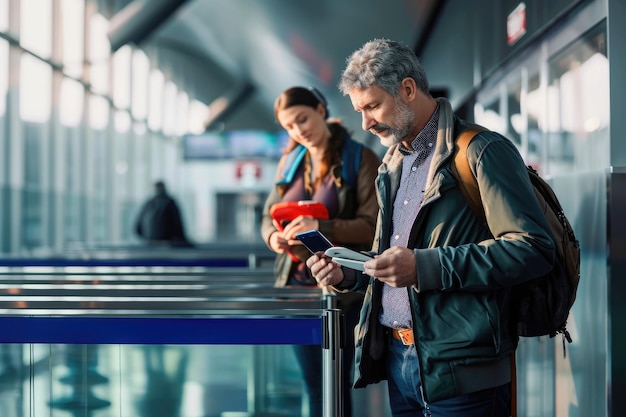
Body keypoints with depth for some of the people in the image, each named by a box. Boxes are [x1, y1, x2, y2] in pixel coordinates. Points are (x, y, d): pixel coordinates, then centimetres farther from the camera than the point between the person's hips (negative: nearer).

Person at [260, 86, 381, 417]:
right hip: (298, 283, 5)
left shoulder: (360, 159, -5)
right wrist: (273, 236, -9)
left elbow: (372, 225, -12)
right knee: (314, 385, 11)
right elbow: (268, 215, 14)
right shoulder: (289, 161, 11)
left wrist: (321, 227, -26)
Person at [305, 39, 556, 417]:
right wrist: (348, 274, 5)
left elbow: (534, 248, -19)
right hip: (397, 359, 8)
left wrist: (426, 267, -23)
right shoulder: (393, 163, 17)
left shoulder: (482, 152, -10)